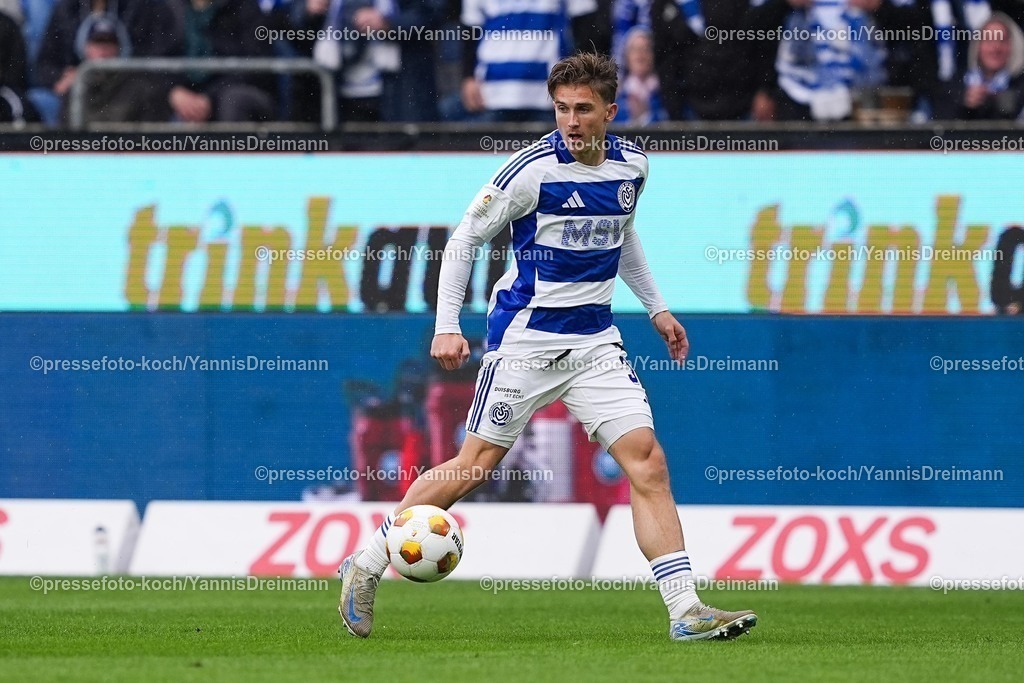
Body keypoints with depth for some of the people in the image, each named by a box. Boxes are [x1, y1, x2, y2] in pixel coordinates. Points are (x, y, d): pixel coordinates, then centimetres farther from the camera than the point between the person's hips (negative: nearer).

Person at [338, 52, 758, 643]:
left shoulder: (632, 164, 5)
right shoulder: (533, 168, -12)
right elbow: (465, 239, -5)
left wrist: (656, 307, 25)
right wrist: (447, 326, -12)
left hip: (596, 340, 5)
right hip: (525, 337, -5)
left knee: (648, 462, -7)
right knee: (477, 465, -3)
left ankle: (687, 612, -9)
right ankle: (367, 565, 13)